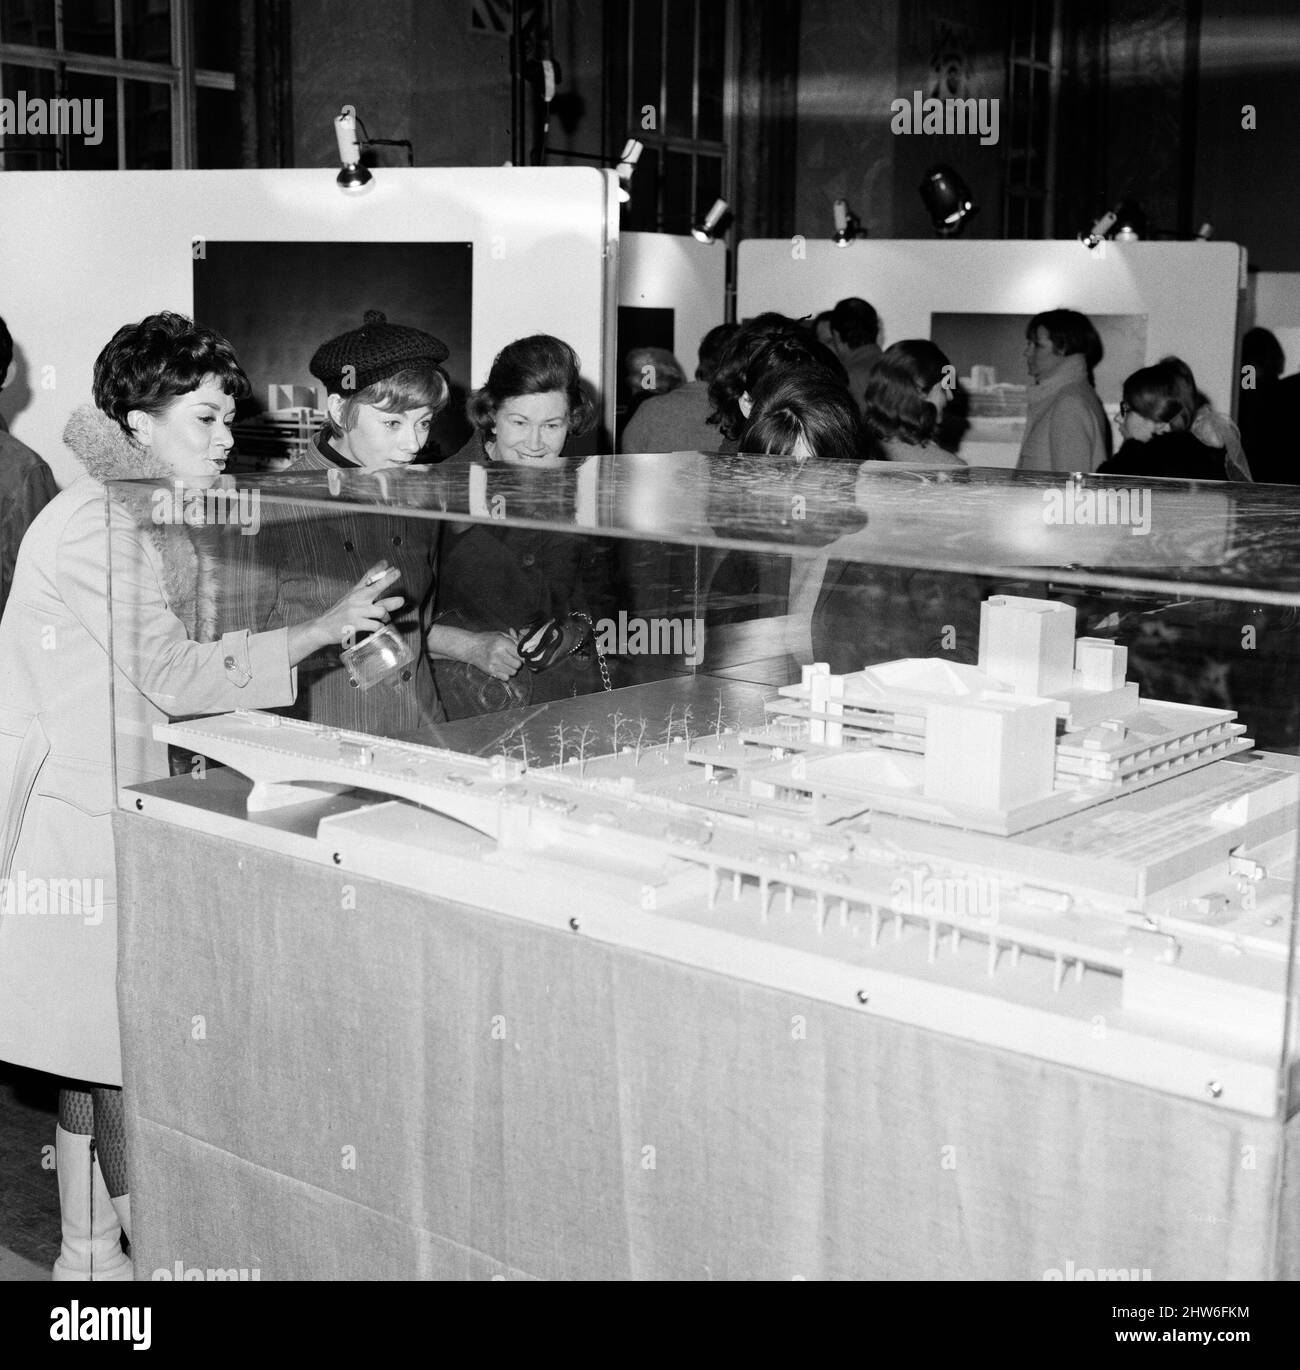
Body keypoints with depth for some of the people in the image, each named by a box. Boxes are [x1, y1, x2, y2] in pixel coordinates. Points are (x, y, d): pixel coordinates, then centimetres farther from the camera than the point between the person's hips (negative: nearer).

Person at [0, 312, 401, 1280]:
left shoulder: (160, 525, 14)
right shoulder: (95, 522, -17)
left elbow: (179, 666, 10)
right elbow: (172, 677, -20)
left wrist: (340, 647, 1)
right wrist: (319, 631, -17)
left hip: (121, 798, 10)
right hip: (81, 809, -10)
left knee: (99, 1048, 16)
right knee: (130, 1048, -2)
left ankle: (89, 1250, 27)